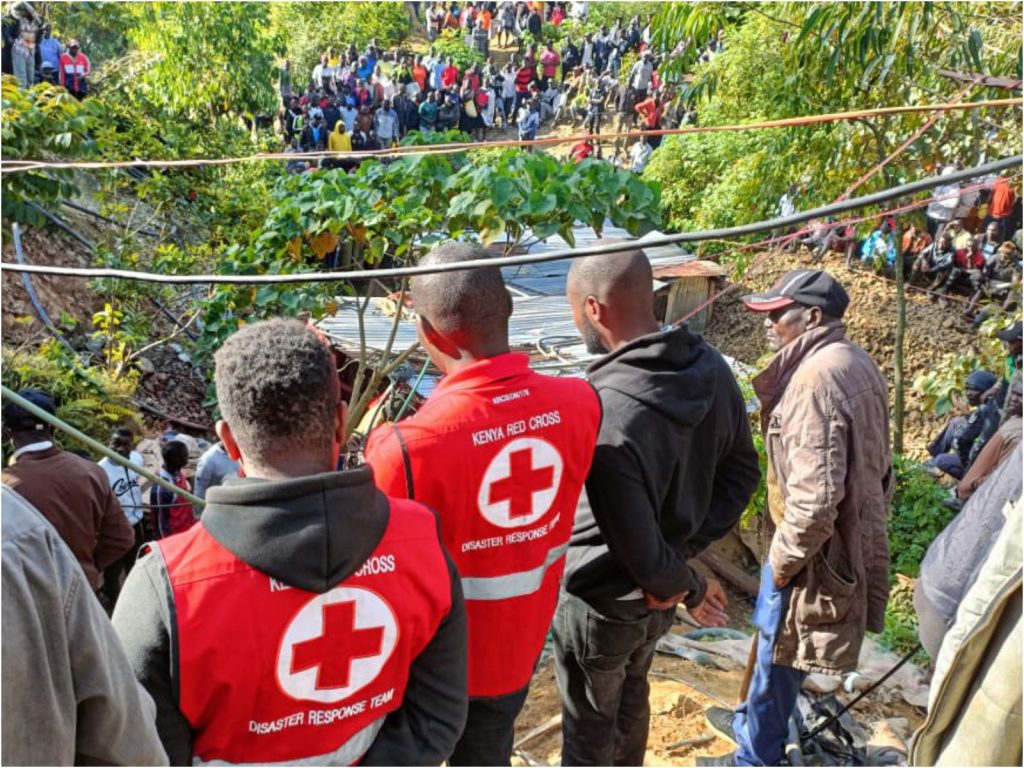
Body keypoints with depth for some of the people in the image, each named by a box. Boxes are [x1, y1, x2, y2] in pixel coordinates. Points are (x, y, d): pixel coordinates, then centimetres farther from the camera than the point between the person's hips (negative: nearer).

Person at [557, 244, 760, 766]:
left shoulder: (600, 414, -35)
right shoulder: (711, 369, -12)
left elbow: (639, 551, -26)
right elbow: (742, 472, 1)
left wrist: (689, 586, -7)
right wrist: (685, 551, -5)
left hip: (599, 604, -7)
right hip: (657, 600, 7)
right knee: (630, 703, 30)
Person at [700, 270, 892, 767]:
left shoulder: (816, 378, -27)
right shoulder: (856, 365, 6)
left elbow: (816, 496, -31)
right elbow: (872, 467, 15)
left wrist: (783, 557, -17)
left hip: (815, 552, -10)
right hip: (852, 542, 10)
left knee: (780, 655, 9)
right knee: (774, 645, 27)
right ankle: (752, 721, 47)